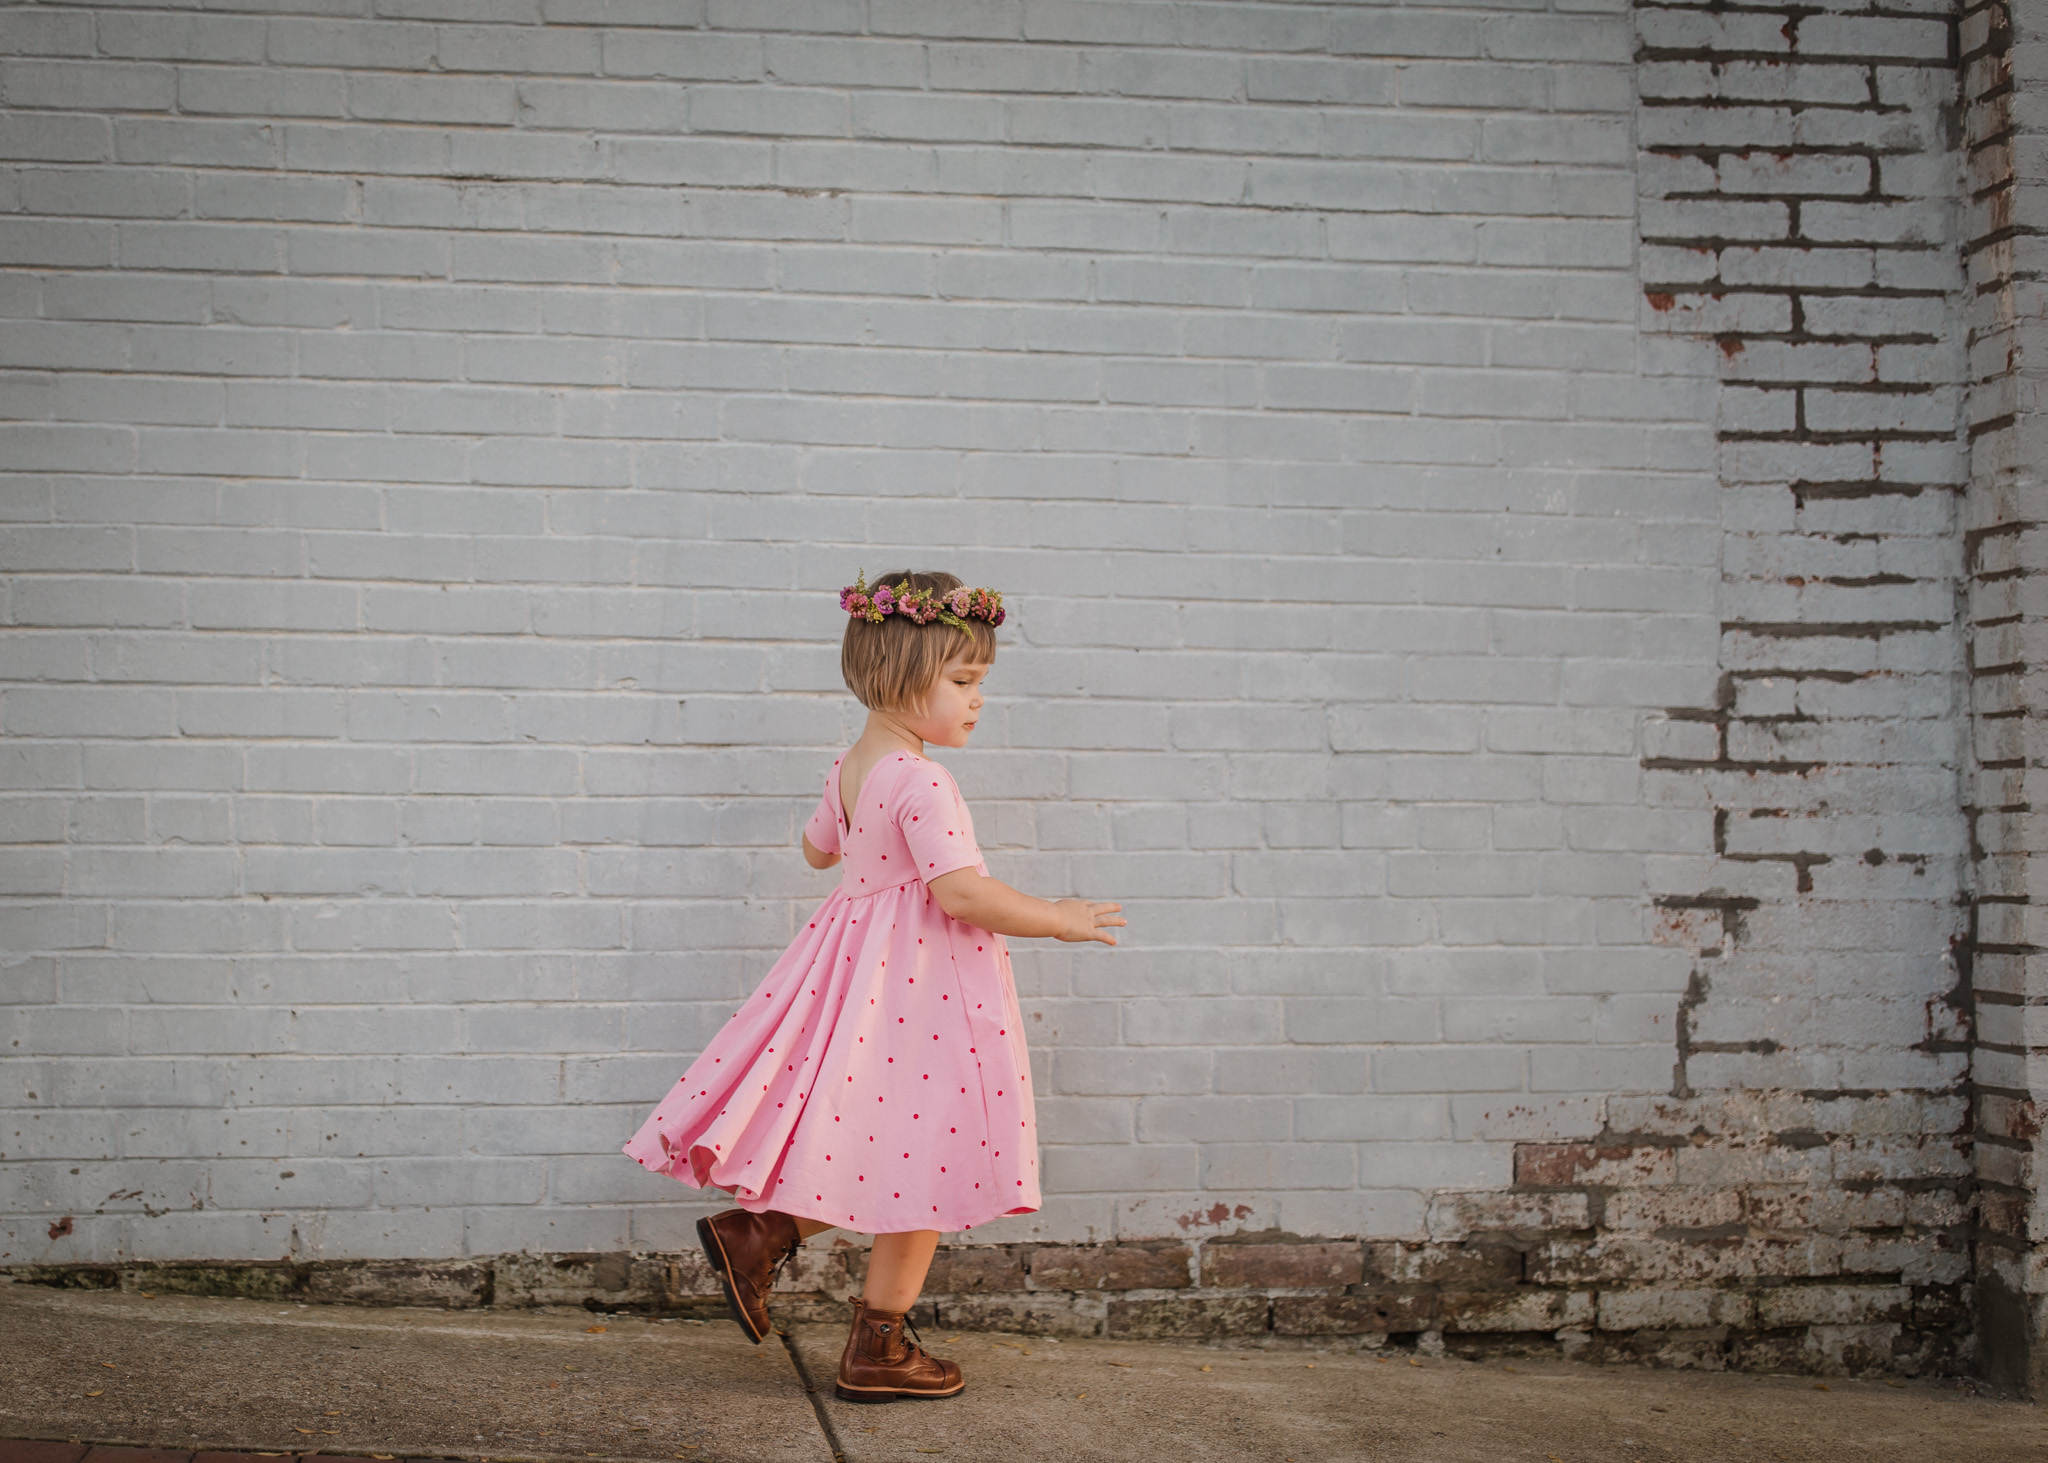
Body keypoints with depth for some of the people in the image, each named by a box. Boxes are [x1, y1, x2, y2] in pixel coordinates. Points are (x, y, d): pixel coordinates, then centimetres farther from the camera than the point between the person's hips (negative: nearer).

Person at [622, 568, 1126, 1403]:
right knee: (923, 1170, 3)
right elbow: (964, 893, -26)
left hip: (858, 962, 9)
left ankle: (757, 1232, 14)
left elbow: (819, 849, 26)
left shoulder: (849, 769, 8)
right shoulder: (920, 782, -20)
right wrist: (1057, 919, -14)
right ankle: (877, 1351, 11)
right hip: (919, 982, -9)